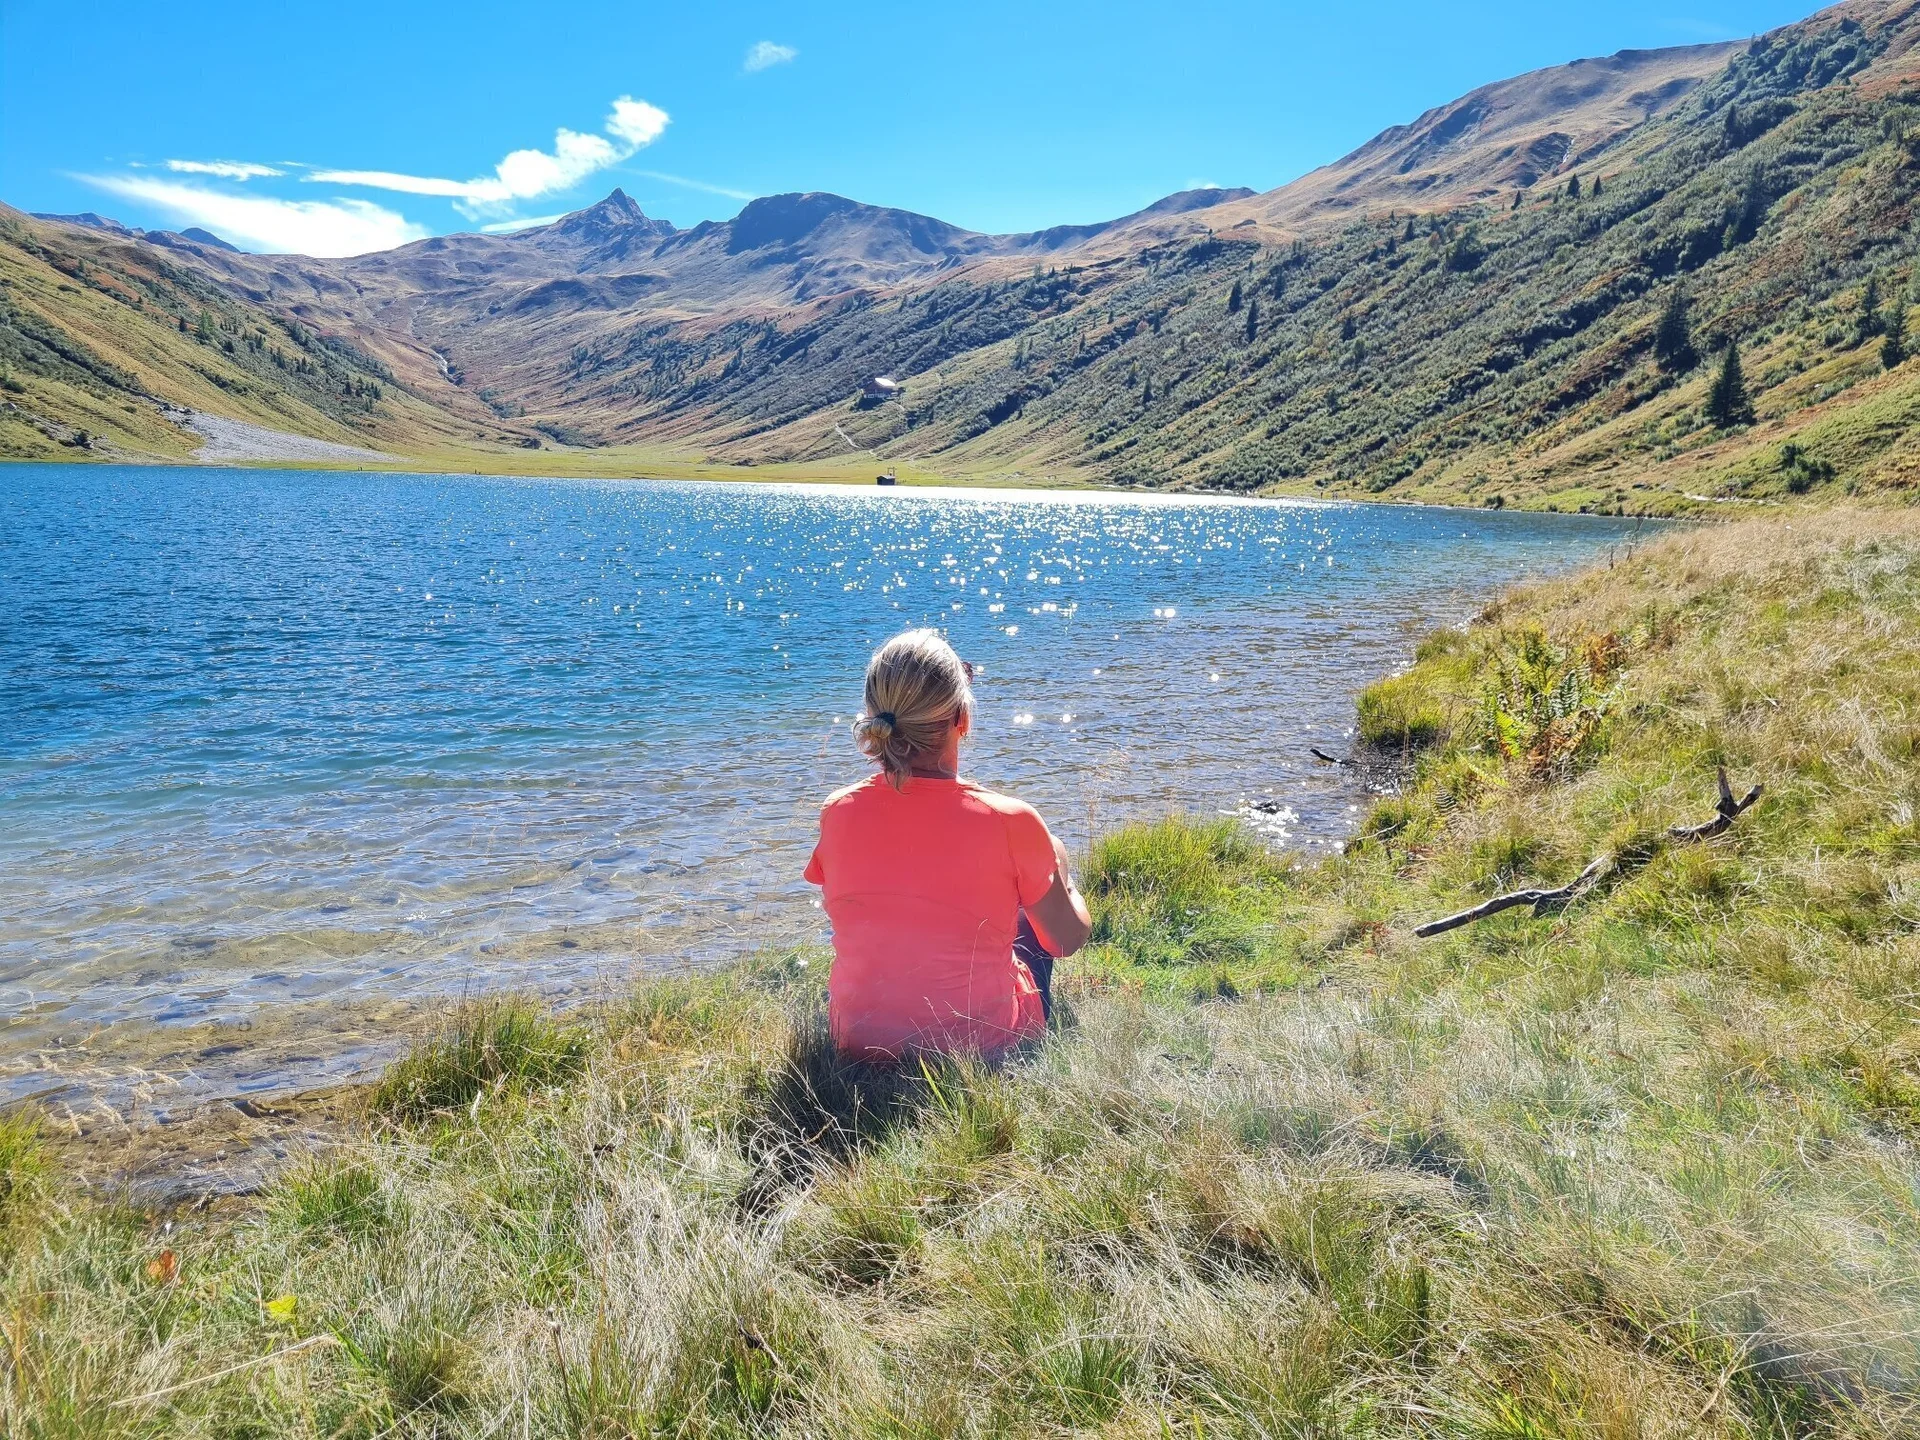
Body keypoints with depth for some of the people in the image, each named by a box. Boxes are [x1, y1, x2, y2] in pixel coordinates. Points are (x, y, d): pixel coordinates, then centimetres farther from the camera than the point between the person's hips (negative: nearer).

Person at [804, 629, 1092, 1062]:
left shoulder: (836, 813, -13)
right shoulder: (1010, 822, -22)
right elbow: (1069, 939, -6)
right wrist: (1057, 864, 16)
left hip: (859, 1043, 3)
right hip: (986, 1045, -2)